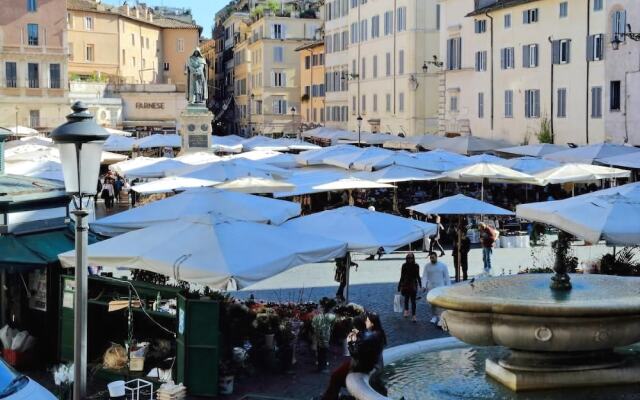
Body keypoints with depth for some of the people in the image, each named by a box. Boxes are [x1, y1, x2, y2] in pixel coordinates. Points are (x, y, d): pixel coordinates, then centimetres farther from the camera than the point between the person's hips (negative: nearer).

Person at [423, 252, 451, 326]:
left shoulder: (442, 265, 0)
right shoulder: (427, 266, 4)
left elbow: (446, 277, 3)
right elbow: (425, 276, -1)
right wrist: (424, 286, -15)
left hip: (440, 287, -3)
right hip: (430, 288, 3)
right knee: (432, 303, 9)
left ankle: (441, 319, -14)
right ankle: (434, 317, 25)